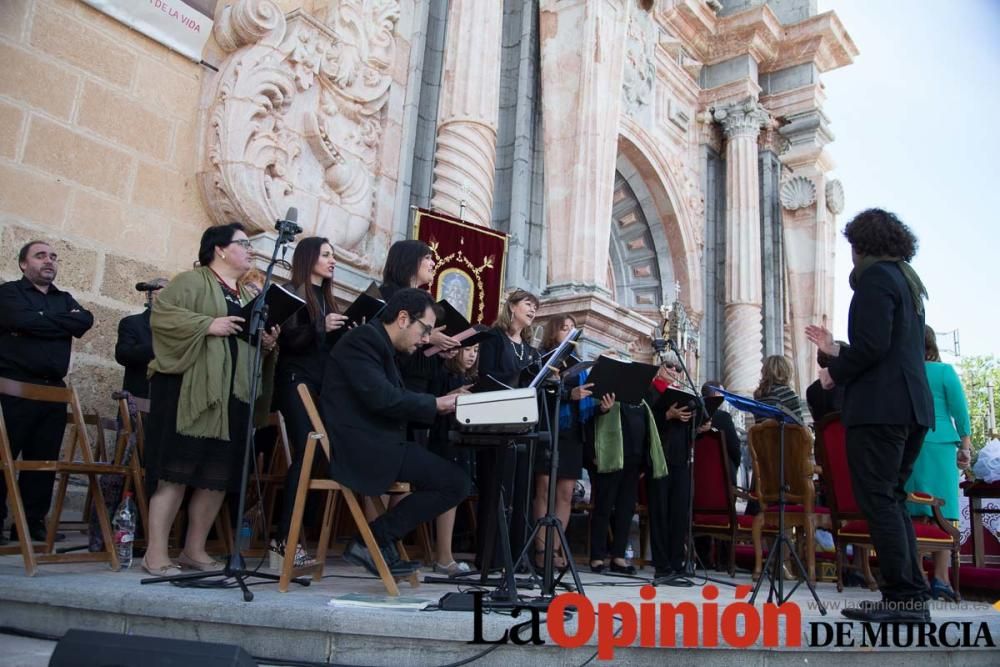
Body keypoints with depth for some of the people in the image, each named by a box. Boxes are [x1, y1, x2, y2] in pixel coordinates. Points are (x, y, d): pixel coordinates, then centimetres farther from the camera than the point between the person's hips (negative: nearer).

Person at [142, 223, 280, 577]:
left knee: (219, 476, 5)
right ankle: (156, 554, 1)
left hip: (231, 395, 7)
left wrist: (268, 343, 5)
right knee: (176, 471, -6)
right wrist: (209, 324, -19)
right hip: (189, 391, -7)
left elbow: (252, 342, 27)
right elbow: (161, 315, -13)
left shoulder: (248, 297, 22)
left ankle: (194, 550, 16)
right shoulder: (192, 281, 0)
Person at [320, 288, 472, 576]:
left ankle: (376, 540, 11)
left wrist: (445, 404, 7)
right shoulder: (363, 338, -10)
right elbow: (381, 398, -22)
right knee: (458, 482, -13)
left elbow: (396, 400, 18)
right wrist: (434, 404, -10)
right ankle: (371, 541, -4)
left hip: (373, 445, 10)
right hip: (362, 447, -10)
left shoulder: (381, 346, 20)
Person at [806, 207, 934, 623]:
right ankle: (913, 597, 15)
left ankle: (902, 598, -5)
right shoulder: (907, 280, 21)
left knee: (878, 500, -7)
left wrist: (834, 374, -4)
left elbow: (872, 345, -19)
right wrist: (837, 350, 26)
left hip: (880, 407, -10)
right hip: (912, 406, 10)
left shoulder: (876, 277, -8)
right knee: (892, 499, 13)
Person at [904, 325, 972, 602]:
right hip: (939, 446, -2)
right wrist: (965, 445, 7)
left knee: (913, 514, 5)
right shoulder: (944, 371, 1)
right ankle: (940, 578, -3)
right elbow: (959, 410, 0)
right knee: (941, 513, 0)